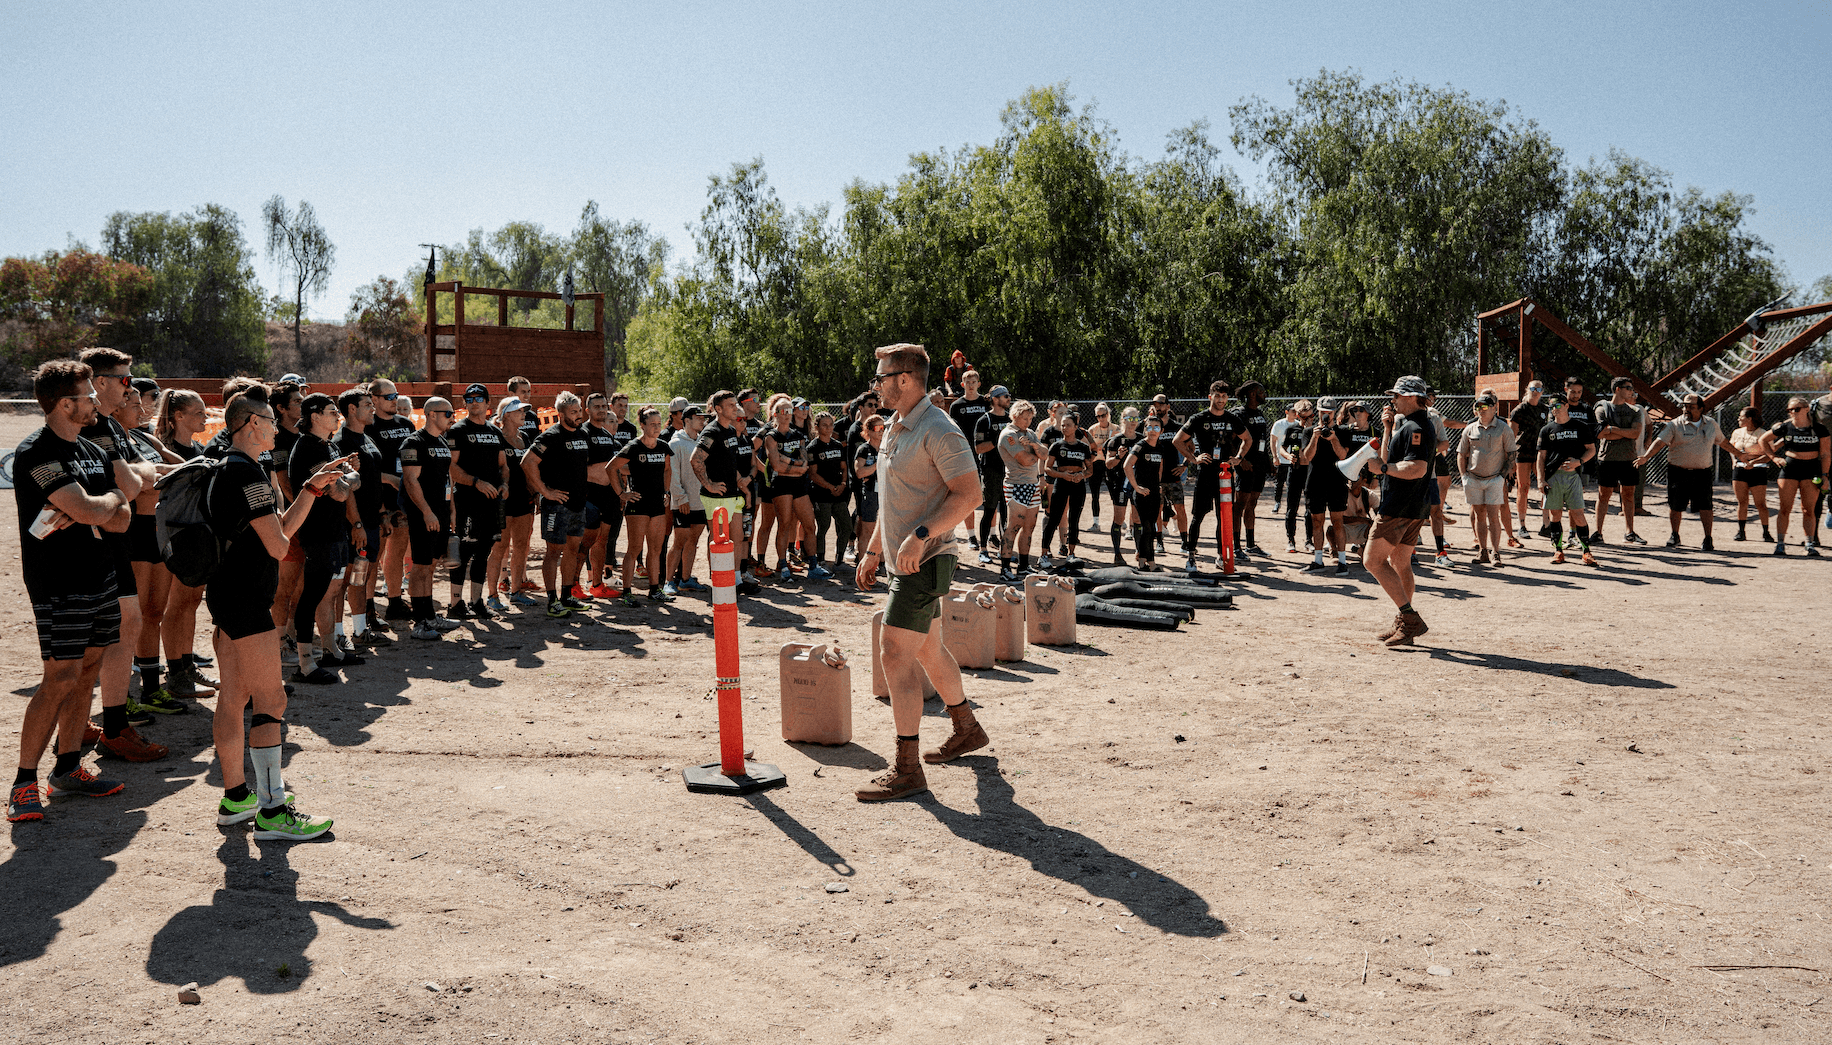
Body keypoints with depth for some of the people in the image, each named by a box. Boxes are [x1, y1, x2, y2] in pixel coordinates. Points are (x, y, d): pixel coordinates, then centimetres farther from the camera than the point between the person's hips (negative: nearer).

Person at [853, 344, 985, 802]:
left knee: (896, 654, -13)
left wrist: (920, 534, -29)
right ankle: (967, 730, 38)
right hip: (905, 559, 10)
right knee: (928, 650, 20)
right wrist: (873, 549, 23)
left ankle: (906, 769, -9)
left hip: (925, 560, -10)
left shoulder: (938, 431, -16)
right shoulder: (896, 429, 15)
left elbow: (969, 493, -22)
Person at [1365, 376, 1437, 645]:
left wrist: (1382, 467, -18)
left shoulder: (1414, 427, -17)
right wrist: (1389, 427, 14)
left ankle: (1411, 619, -14)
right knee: (1400, 563, 16)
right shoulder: (1415, 424, 18)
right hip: (1417, 507, 11)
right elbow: (1391, 457, 24)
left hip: (1400, 508, -11)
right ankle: (1404, 624, 21)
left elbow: (1417, 468, -28)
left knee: (1373, 560, -10)